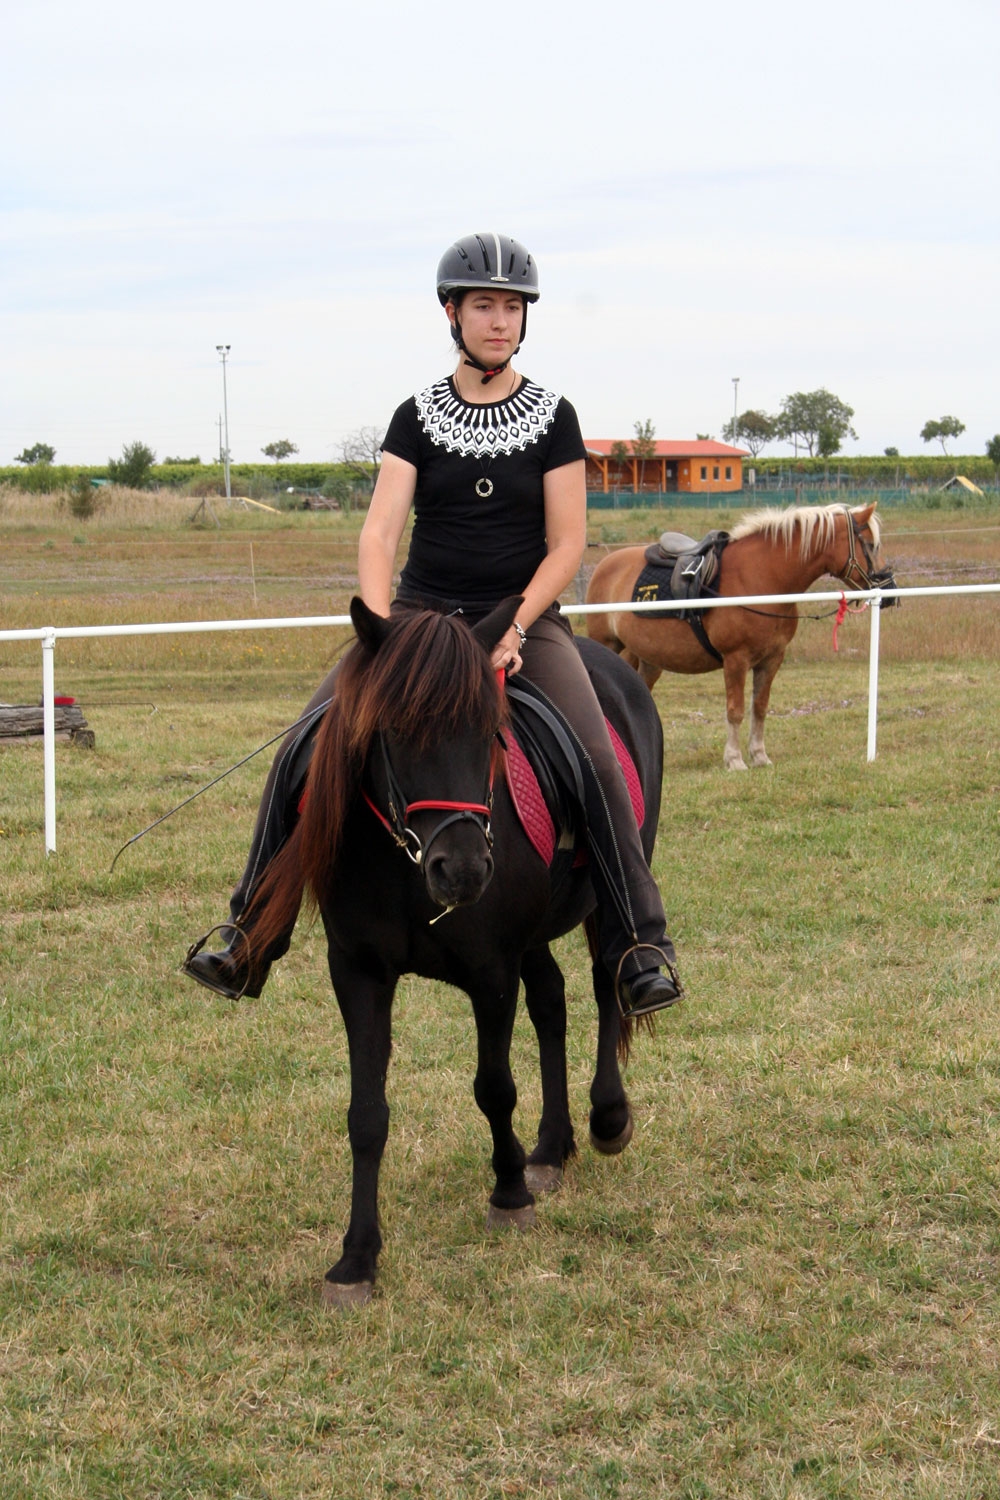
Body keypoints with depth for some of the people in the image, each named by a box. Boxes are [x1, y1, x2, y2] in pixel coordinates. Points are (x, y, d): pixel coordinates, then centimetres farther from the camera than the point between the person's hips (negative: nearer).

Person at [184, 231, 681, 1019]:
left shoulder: (553, 417, 2)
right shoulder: (418, 417, 5)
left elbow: (566, 543, -2)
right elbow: (381, 530, -5)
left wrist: (513, 629, -16)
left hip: (526, 618, -1)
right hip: (422, 613, 2)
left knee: (597, 758, -25)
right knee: (305, 747, -14)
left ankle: (640, 942, -14)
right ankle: (253, 932, -4)